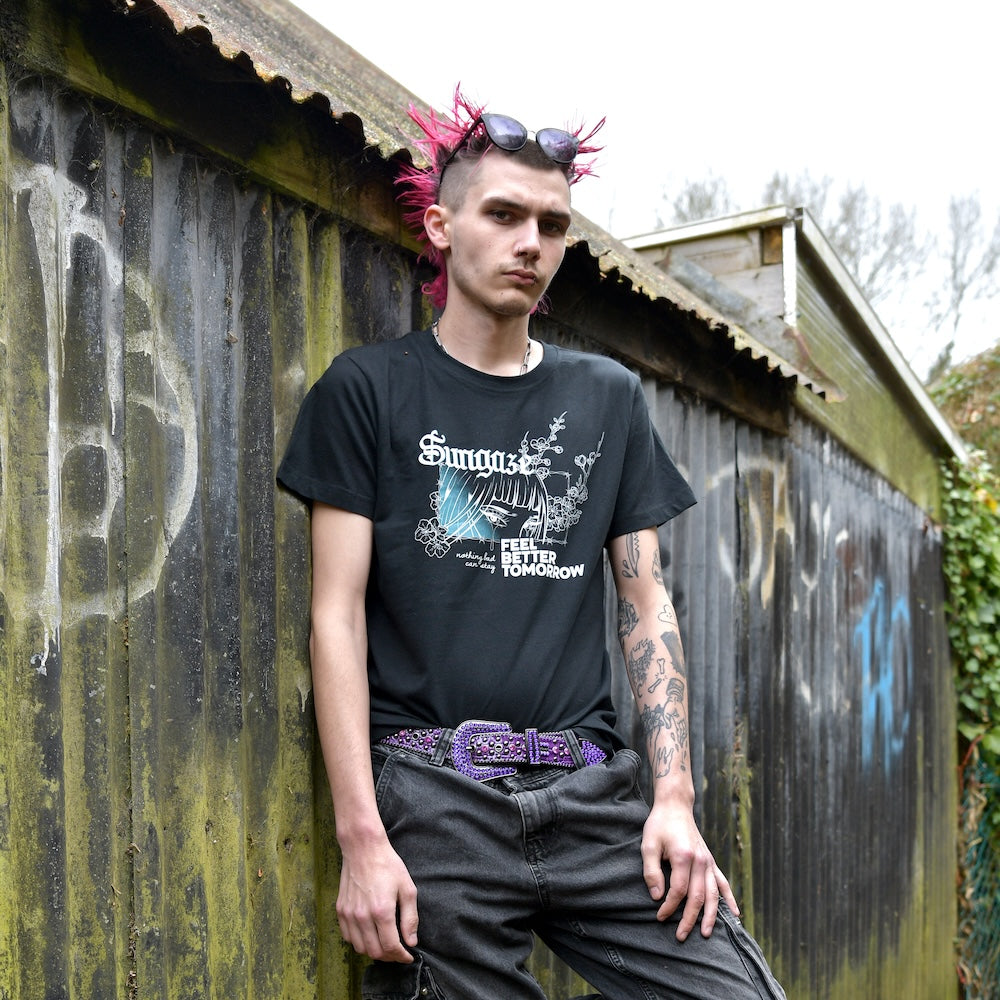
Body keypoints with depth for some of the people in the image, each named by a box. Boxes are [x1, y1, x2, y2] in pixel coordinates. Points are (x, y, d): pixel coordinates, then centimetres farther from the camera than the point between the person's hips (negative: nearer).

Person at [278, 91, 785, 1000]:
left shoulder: (608, 398, 13)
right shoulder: (368, 390, 3)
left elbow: (647, 606, 11)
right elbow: (337, 617, -2)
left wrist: (674, 798, 0)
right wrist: (361, 837, -10)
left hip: (591, 789, 3)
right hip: (433, 796, -2)